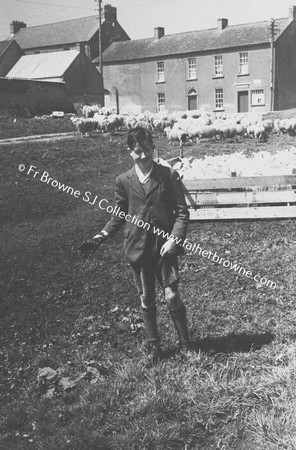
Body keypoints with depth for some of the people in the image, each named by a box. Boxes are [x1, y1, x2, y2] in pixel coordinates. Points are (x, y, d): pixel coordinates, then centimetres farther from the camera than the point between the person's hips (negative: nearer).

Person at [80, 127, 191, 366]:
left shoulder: (169, 176, -3)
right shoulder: (124, 181, 3)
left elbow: (182, 211, -2)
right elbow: (119, 215, 10)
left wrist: (175, 239, -14)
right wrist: (101, 237, 1)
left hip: (164, 246, -2)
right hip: (138, 247, 2)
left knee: (172, 297, -4)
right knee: (146, 300, 12)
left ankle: (185, 343, 19)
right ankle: (154, 347, 28)